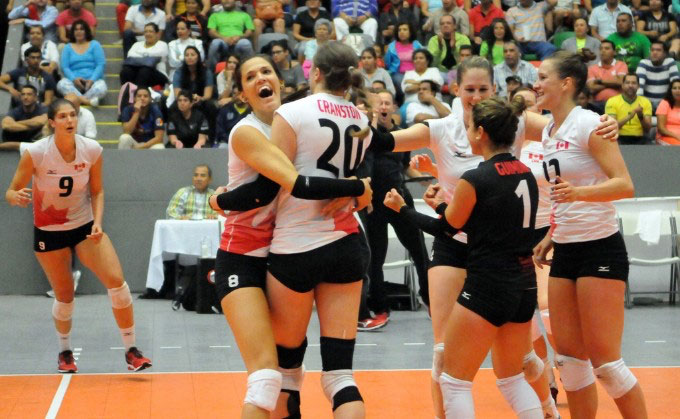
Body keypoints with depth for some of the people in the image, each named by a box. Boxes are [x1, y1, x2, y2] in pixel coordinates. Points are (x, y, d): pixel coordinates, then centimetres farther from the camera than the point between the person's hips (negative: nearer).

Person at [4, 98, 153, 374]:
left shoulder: (92, 150, -12)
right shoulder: (36, 153, -19)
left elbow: (97, 191, 2)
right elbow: (11, 192, -13)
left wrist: (98, 222, -14)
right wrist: (17, 197, -37)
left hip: (85, 226, 2)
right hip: (48, 232, -2)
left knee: (117, 281, -14)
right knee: (64, 296, 4)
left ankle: (131, 351, -3)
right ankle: (65, 352, 32)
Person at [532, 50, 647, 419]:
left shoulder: (588, 124, -12)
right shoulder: (549, 131, 12)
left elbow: (625, 185, -20)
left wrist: (578, 192, -35)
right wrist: (551, 236, 18)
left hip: (599, 250, -8)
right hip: (565, 252, 8)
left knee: (604, 360, -8)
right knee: (568, 356, 6)